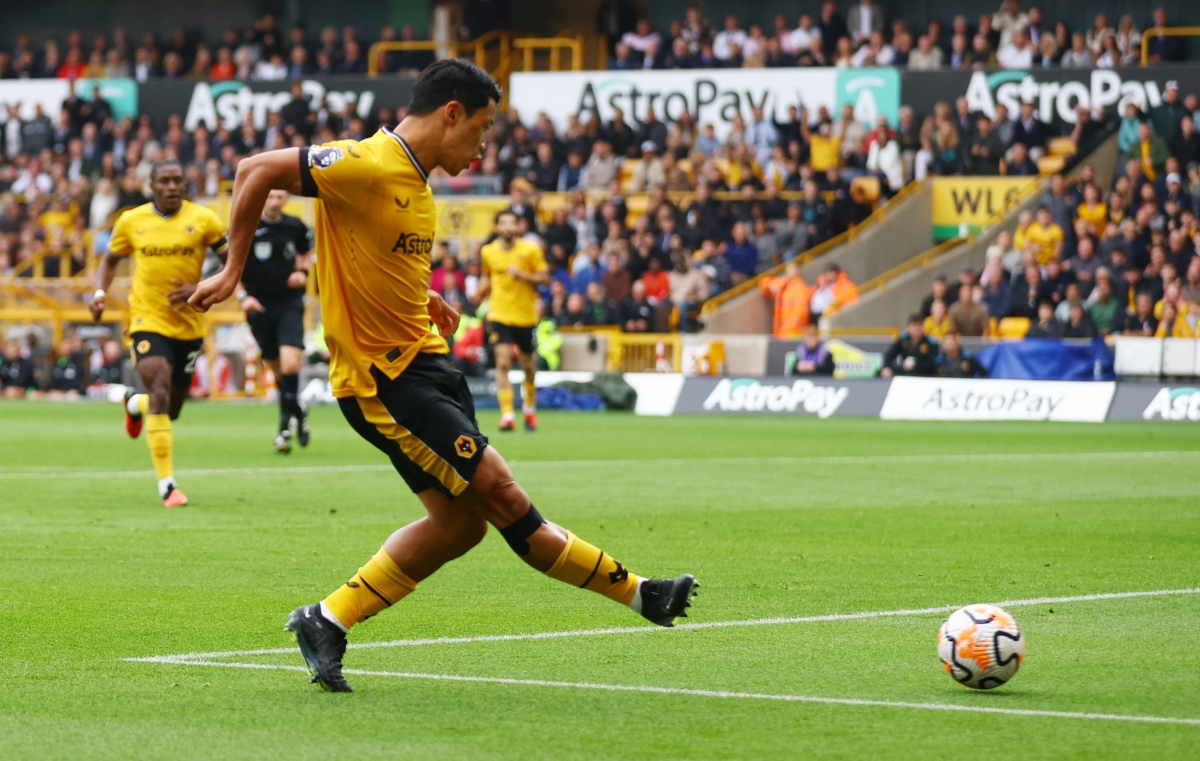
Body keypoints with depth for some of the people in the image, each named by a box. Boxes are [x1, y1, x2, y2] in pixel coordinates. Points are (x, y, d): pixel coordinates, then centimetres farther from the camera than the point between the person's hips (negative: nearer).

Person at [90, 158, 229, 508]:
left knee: (170, 410, 13)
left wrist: (201, 289, -17)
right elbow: (111, 260, 15)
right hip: (147, 320, -2)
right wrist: (99, 292, -4)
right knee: (160, 394, -23)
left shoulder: (202, 219, -5)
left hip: (189, 324, 2)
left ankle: (135, 403, 51)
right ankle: (166, 483, -19)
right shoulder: (131, 221, -1)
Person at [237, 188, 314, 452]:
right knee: (277, 371, 7)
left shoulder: (295, 227, 1)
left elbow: (306, 252, 22)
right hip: (259, 307, 0)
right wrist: (242, 296, -10)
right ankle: (298, 412, 34)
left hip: (289, 304, 0)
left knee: (290, 364, -18)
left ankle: (285, 426, -7)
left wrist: (303, 272, 1)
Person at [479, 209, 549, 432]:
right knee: (503, 363, -15)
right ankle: (507, 415, -17)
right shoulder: (488, 252, 3)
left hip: (525, 315, 0)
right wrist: (481, 291, -2)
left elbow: (545, 278, -3)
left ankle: (529, 406, 38)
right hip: (499, 315, 0)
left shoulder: (530, 250, -5)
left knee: (528, 365, 11)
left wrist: (522, 274, -19)